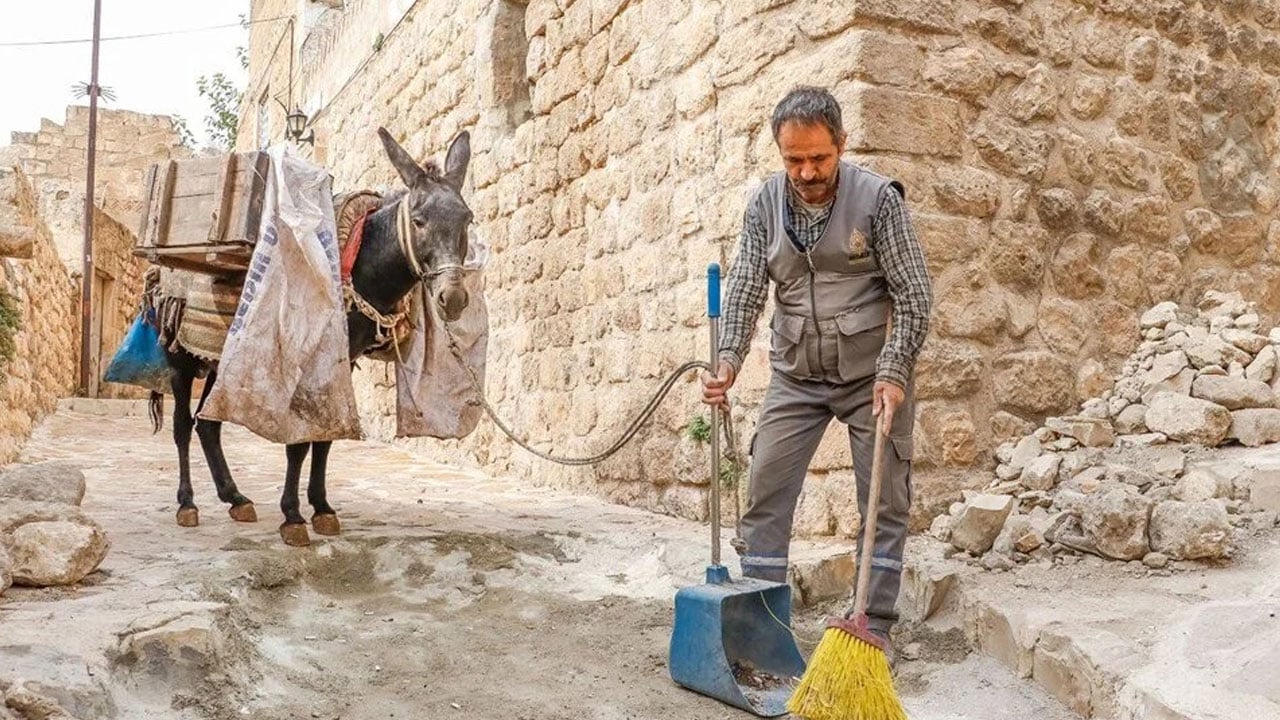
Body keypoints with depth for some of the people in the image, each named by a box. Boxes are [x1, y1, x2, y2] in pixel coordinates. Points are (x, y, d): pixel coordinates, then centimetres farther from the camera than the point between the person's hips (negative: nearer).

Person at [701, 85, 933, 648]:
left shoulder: (878, 197, -11)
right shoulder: (766, 202, -1)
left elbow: (914, 294, -9)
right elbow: (746, 288, -4)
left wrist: (893, 372, -19)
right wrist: (729, 360, -19)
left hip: (872, 373, -2)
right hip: (796, 375, 3)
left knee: (886, 501, 1)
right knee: (765, 493, 0)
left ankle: (874, 628, 13)